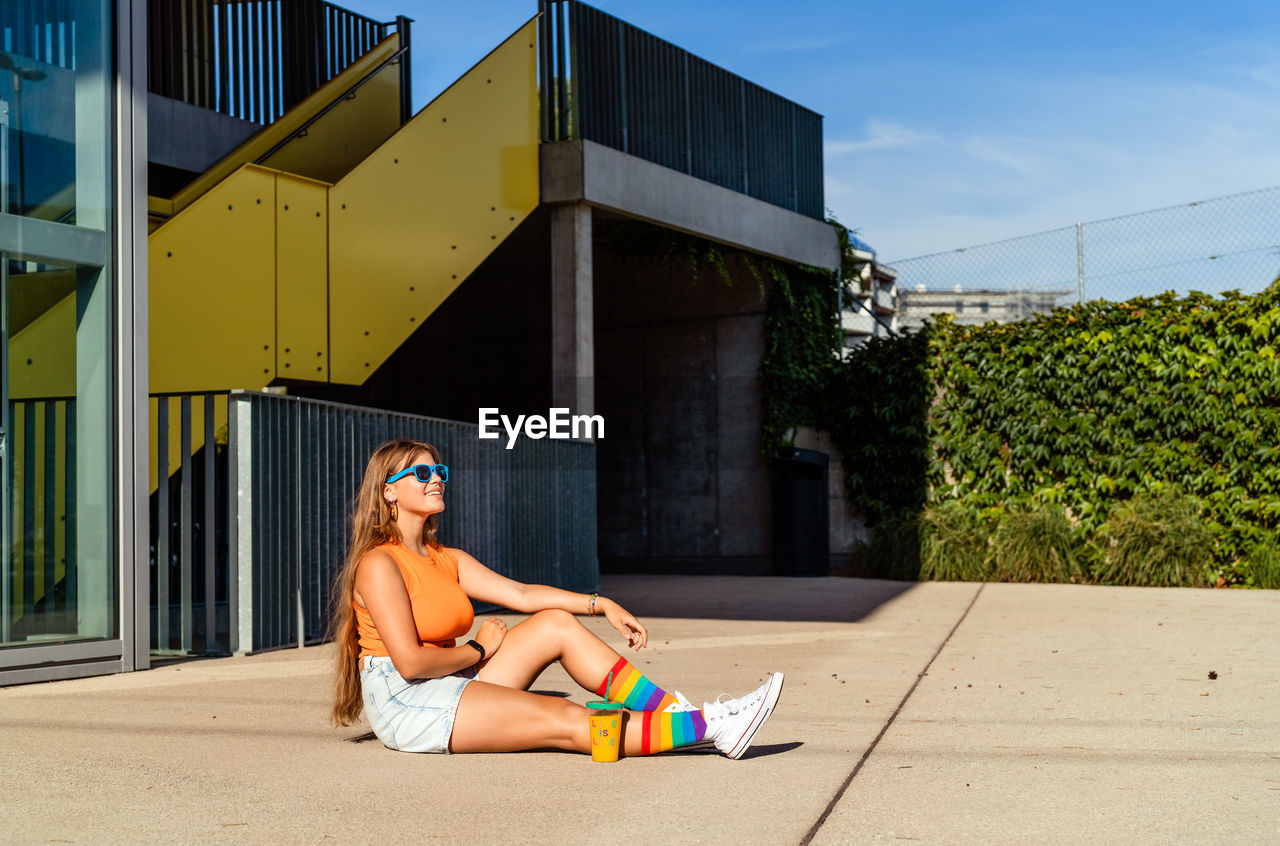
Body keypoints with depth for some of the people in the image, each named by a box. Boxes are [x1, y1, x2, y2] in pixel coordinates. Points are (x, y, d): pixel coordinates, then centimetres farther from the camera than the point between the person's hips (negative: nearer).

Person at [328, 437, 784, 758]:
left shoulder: (445, 560, 13)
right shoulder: (379, 564, -14)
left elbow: (520, 594, 9)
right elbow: (410, 661, -21)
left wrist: (600, 604, 0)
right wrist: (479, 650, -6)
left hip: (451, 686, 9)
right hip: (405, 703, -8)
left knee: (556, 623, -5)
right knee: (565, 720, -17)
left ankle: (673, 712, -10)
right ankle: (711, 730, -21)